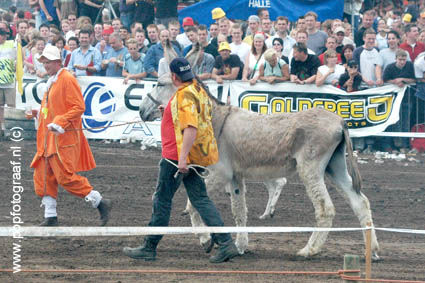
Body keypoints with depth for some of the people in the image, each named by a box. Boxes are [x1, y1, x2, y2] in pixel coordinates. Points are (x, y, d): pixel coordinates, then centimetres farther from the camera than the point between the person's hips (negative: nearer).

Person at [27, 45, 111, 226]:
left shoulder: (67, 79, -12)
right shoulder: (51, 81, 17)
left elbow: (79, 107, -17)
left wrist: (60, 123, -24)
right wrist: (37, 113, 14)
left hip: (64, 137, -9)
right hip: (49, 138, 9)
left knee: (66, 177, -12)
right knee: (43, 176, 6)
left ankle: (101, 203, -2)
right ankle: (50, 217, 12)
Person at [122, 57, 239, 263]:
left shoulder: (184, 96, -18)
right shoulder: (198, 90, 13)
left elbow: (191, 128, -27)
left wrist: (182, 158, -30)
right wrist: (169, 113, 20)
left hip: (176, 157, -9)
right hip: (197, 157, 9)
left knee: (162, 200, 2)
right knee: (200, 199, 9)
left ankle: (149, 248, 10)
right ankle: (226, 244, -1)